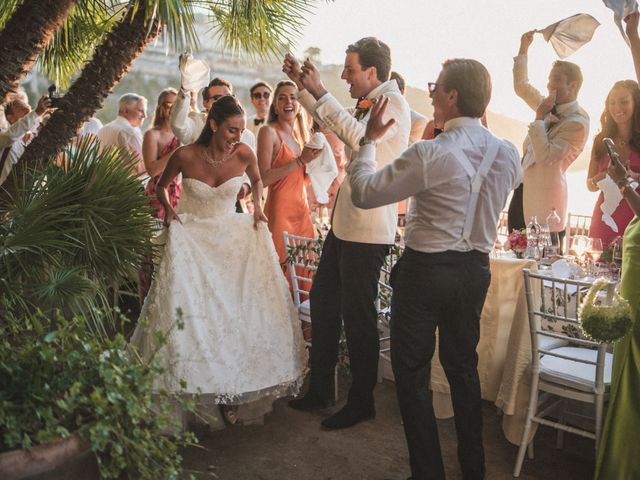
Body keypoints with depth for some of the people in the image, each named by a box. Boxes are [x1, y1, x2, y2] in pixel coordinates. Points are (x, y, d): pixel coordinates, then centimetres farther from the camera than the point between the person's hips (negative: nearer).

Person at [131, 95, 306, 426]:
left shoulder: (244, 154, -12)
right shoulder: (186, 156, -15)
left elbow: (257, 180, 13)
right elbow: (161, 186, 5)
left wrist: (257, 205, -2)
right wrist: (168, 208, -11)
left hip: (232, 235, 2)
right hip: (190, 235, -2)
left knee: (240, 305, -2)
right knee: (188, 308, -7)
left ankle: (238, 378, 14)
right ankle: (190, 379, 9)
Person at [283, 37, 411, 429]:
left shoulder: (394, 103, -12)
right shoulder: (368, 104, 14)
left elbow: (360, 137, -29)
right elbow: (328, 120, 31)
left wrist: (320, 92, -22)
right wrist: (302, 84, 23)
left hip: (368, 230, -10)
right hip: (344, 222, 10)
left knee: (358, 316, 1)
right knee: (323, 303, 16)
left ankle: (362, 401, 19)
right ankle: (320, 388, 31)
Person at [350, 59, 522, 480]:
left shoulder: (430, 154, -21)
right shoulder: (508, 154, -2)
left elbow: (363, 193, -14)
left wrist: (370, 139, 1)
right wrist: (477, 124, 23)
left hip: (426, 270, -6)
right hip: (476, 270, 7)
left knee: (412, 373, 9)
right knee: (464, 367, 21)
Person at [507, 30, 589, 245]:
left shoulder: (577, 122, -13)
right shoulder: (549, 106, 11)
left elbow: (544, 155, -23)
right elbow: (521, 86, 26)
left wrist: (539, 117, -17)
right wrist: (523, 50, 21)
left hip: (543, 197, -8)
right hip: (523, 191, 8)